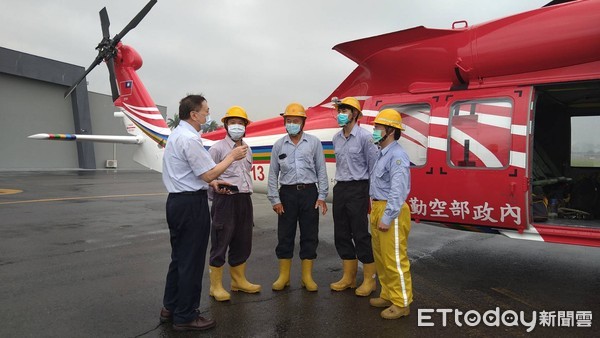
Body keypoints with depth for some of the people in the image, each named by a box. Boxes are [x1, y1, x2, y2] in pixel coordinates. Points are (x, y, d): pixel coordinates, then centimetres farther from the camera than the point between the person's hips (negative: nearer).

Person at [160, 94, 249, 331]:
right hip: (191, 204, -10)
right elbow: (209, 174, -18)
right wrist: (232, 156, -8)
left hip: (177, 200, 10)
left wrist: (210, 181, 13)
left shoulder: (177, 134, 14)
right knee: (191, 261, 1)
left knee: (179, 257, 19)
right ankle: (185, 317, 14)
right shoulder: (190, 139, -17)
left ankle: (170, 308, 31)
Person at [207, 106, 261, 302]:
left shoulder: (247, 149, 14)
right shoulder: (218, 148, -6)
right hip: (225, 199, -7)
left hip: (244, 199, 7)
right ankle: (216, 286, 14)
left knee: (243, 243, 14)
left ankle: (239, 281, 29)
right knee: (220, 243, 1)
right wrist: (218, 187, -17)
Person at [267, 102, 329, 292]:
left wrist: (322, 196, -3)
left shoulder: (314, 143, 3)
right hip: (287, 193, 1)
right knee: (285, 235, 6)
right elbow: (273, 173, 7)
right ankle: (284, 276, 19)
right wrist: (274, 199, 0)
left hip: (309, 192, -1)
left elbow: (321, 171, 4)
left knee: (309, 235, 5)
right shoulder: (279, 145, 6)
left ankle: (307, 276, 18)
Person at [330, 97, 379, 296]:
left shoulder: (364, 137, -9)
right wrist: (339, 186, 13)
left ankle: (369, 279, 14)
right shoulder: (336, 138, 10)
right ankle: (349, 277, 25)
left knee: (361, 235, -1)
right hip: (340, 188, 7)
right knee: (341, 234, 11)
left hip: (358, 189, -7)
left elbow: (373, 167, -8)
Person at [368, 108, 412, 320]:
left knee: (394, 259, -1)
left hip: (391, 212, -10)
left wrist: (387, 218, -22)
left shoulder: (397, 156, -16)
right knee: (381, 257, 17)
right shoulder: (382, 153, 15)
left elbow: (398, 191, -22)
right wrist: (376, 212, 15)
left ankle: (401, 303, 13)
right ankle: (388, 295, 30)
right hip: (378, 209, 10)